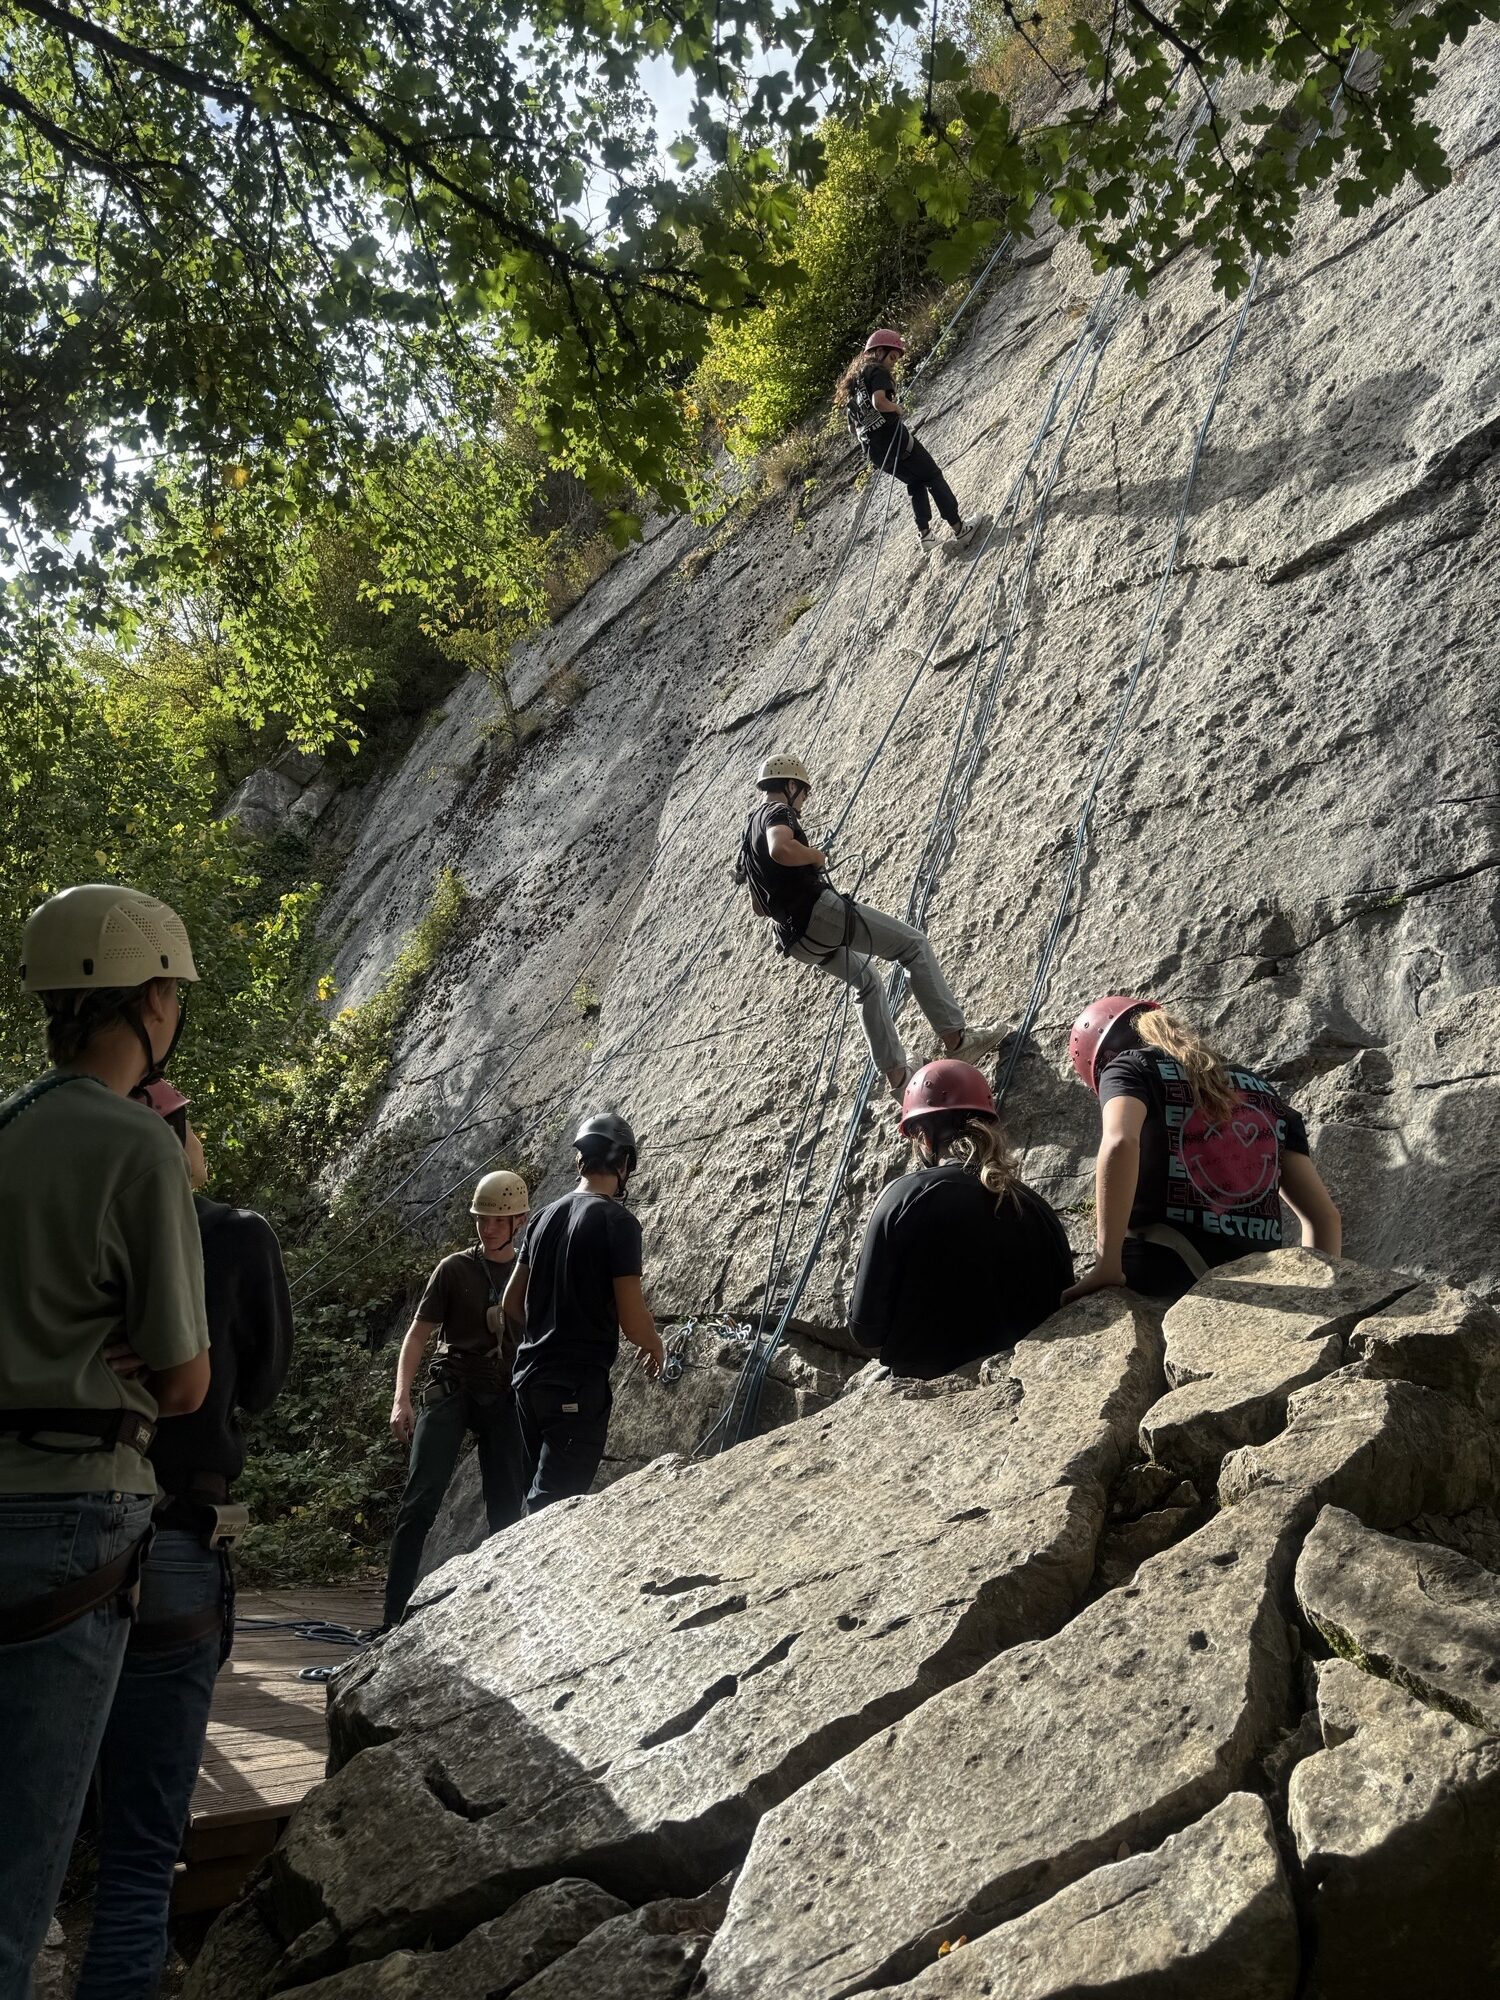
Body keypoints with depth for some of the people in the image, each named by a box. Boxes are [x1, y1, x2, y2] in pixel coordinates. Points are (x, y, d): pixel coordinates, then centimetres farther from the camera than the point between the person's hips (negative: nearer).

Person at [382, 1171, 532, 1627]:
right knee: (422, 1498, -11)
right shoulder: (455, 1269, 1)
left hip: (505, 1399, 2)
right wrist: (401, 1398, -10)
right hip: (451, 1389, -2)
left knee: (507, 1507, 2)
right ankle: (395, 1613, -8)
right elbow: (418, 1334, 0)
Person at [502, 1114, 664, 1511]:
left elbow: (512, 1303, 17)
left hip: (530, 1376, 7)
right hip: (578, 1386, -7)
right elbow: (633, 1324, -15)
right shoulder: (618, 1221, -13)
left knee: (537, 1498, 18)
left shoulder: (545, 1216, 9)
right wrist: (656, 1344, 6)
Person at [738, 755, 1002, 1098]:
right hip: (819, 912, -10)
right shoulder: (777, 811, -4)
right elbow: (781, 849, -29)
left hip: (796, 940, 10)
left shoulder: (750, 831, 24)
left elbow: (758, 906, 29)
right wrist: (816, 855, -10)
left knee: (867, 981, 27)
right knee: (914, 944, 1)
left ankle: (896, 1075, 21)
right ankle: (954, 1037, -4)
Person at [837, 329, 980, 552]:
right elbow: (879, 401, -26)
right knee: (933, 478, 6)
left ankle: (924, 533, 17)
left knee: (915, 482, 25)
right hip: (893, 439, -8)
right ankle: (959, 529, 4)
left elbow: (851, 421, 18)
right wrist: (897, 408, -8)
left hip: (873, 452, 8)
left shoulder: (853, 379, 20)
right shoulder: (878, 371, -6)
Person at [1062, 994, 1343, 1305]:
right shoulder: (1263, 1092, 27)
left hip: (1160, 1282, -5)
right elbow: (1325, 1216, 22)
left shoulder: (1129, 1067, 10)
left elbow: (1120, 1143, -15)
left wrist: (1108, 1267, -15)